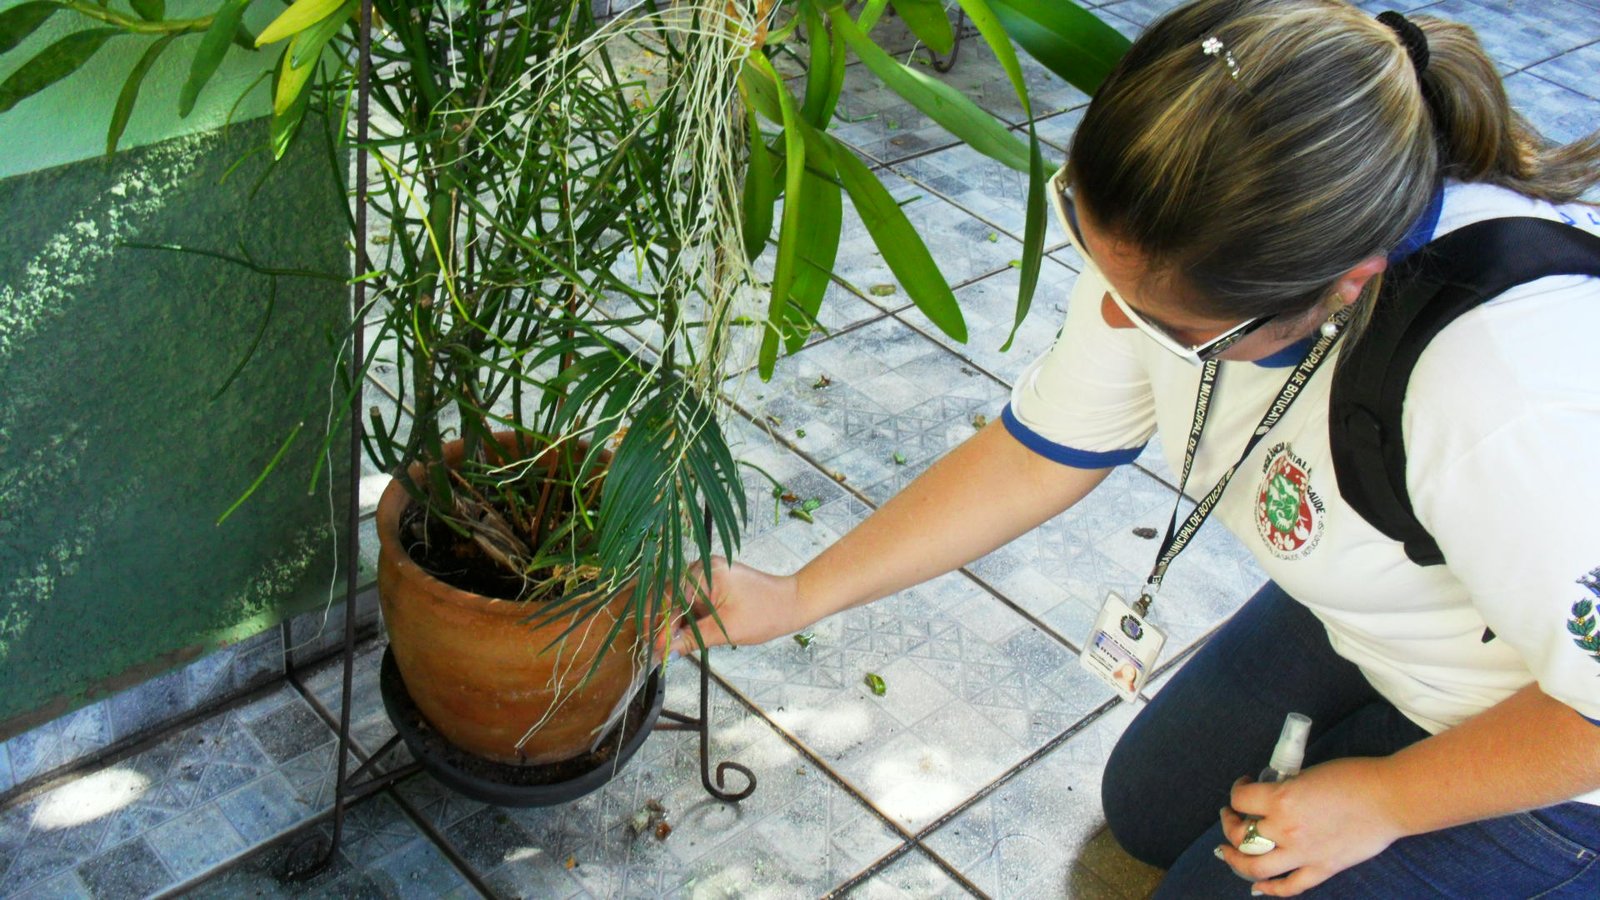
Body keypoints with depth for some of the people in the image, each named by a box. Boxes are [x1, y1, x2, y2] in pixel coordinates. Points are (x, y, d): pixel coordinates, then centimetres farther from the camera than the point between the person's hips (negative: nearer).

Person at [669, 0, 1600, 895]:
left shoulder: (1507, 406, -45)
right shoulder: (1171, 251, -23)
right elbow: (1037, 453, -9)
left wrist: (1384, 800, -15)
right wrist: (797, 597, -7)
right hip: (1365, 623, 6)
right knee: (1148, 809, 16)